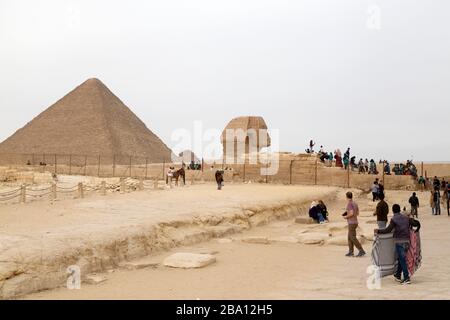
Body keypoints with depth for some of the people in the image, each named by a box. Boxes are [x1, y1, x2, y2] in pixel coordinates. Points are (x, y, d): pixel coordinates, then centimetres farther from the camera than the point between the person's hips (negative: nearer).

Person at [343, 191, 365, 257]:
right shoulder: (355, 203, 11)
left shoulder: (349, 204, -16)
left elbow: (351, 213, -26)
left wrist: (346, 217, -9)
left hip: (352, 223, -9)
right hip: (355, 222, 9)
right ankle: (351, 252, 12)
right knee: (350, 237, 13)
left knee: (353, 238, -8)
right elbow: (357, 212, 19)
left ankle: (361, 251, -12)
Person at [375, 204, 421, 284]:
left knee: (402, 259, -3)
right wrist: (415, 231, 26)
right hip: (407, 241, 6)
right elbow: (417, 223, 9)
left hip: (399, 241, -6)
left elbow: (388, 230, -17)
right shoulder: (406, 218, 10)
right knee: (401, 258, 18)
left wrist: (378, 231, -8)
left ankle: (406, 278, -7)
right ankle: (398, 275, 28)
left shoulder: (394, 219, -8)